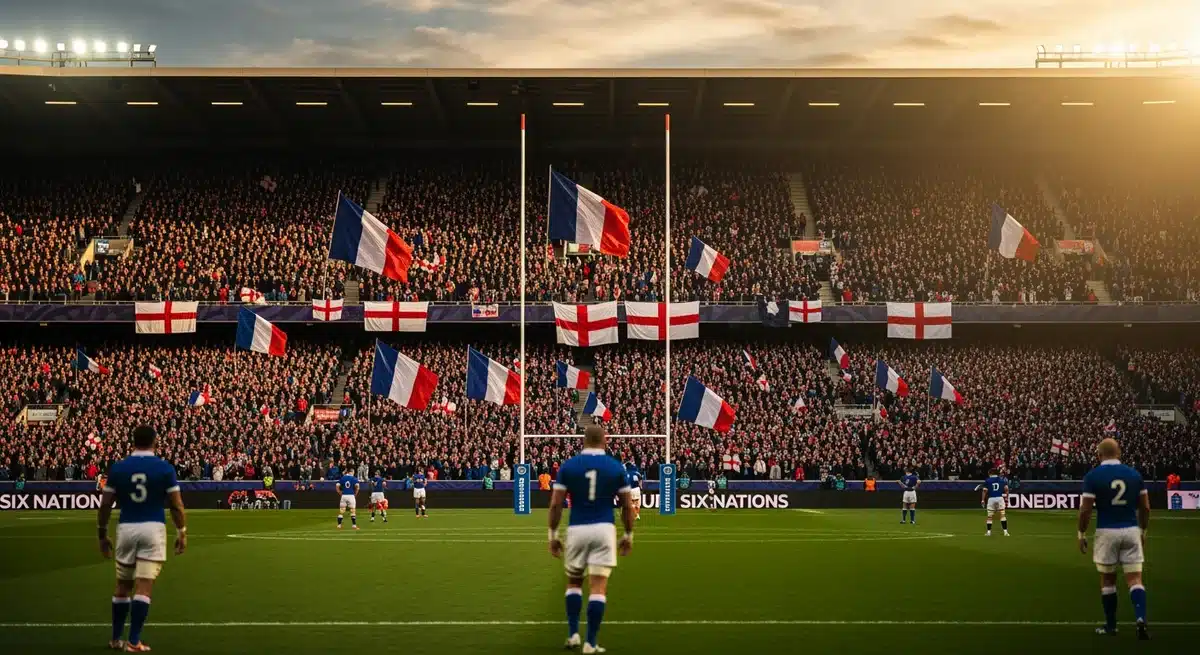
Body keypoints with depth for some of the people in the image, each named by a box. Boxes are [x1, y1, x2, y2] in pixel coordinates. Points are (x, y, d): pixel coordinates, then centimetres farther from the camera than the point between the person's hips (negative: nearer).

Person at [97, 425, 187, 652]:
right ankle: (133, 642, -6)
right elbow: (176, 505, -3)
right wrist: (182, 532, 9)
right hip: (153, 529, -3)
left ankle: (116, 639, 25)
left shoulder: (118, 468, 3)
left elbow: (105, 505, 5)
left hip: (126, 529, 3)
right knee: (143, 588, -4)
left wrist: (103, 534, 15)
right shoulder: (165, 468, -3)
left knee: (123, 587, 17)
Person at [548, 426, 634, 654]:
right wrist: (628, 535, 14)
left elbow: (555, 504, -2)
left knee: (574, 582, 21)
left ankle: (573, 634, 15)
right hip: (603, 530, -1)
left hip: (577, 530, 1)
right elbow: (628, 506, 4)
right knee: (598, 588, 0)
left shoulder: (568, 466, 1)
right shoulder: (616, 467, 2)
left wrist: (553, 534, 6)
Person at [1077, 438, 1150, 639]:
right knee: (1135, 579, 2)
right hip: (1131, 531, 2)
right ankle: (1141, 619, -20)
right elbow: (1145, 507, 7)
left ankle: (1111, 626, 20)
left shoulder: (1093, 476, -7)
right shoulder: (1134, 474, 3)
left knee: (1107, 580, 12)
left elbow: (1085, 510, -9)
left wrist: (1082, 534, 3)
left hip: (1107, 532, -2)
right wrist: (1142, 531, 20)